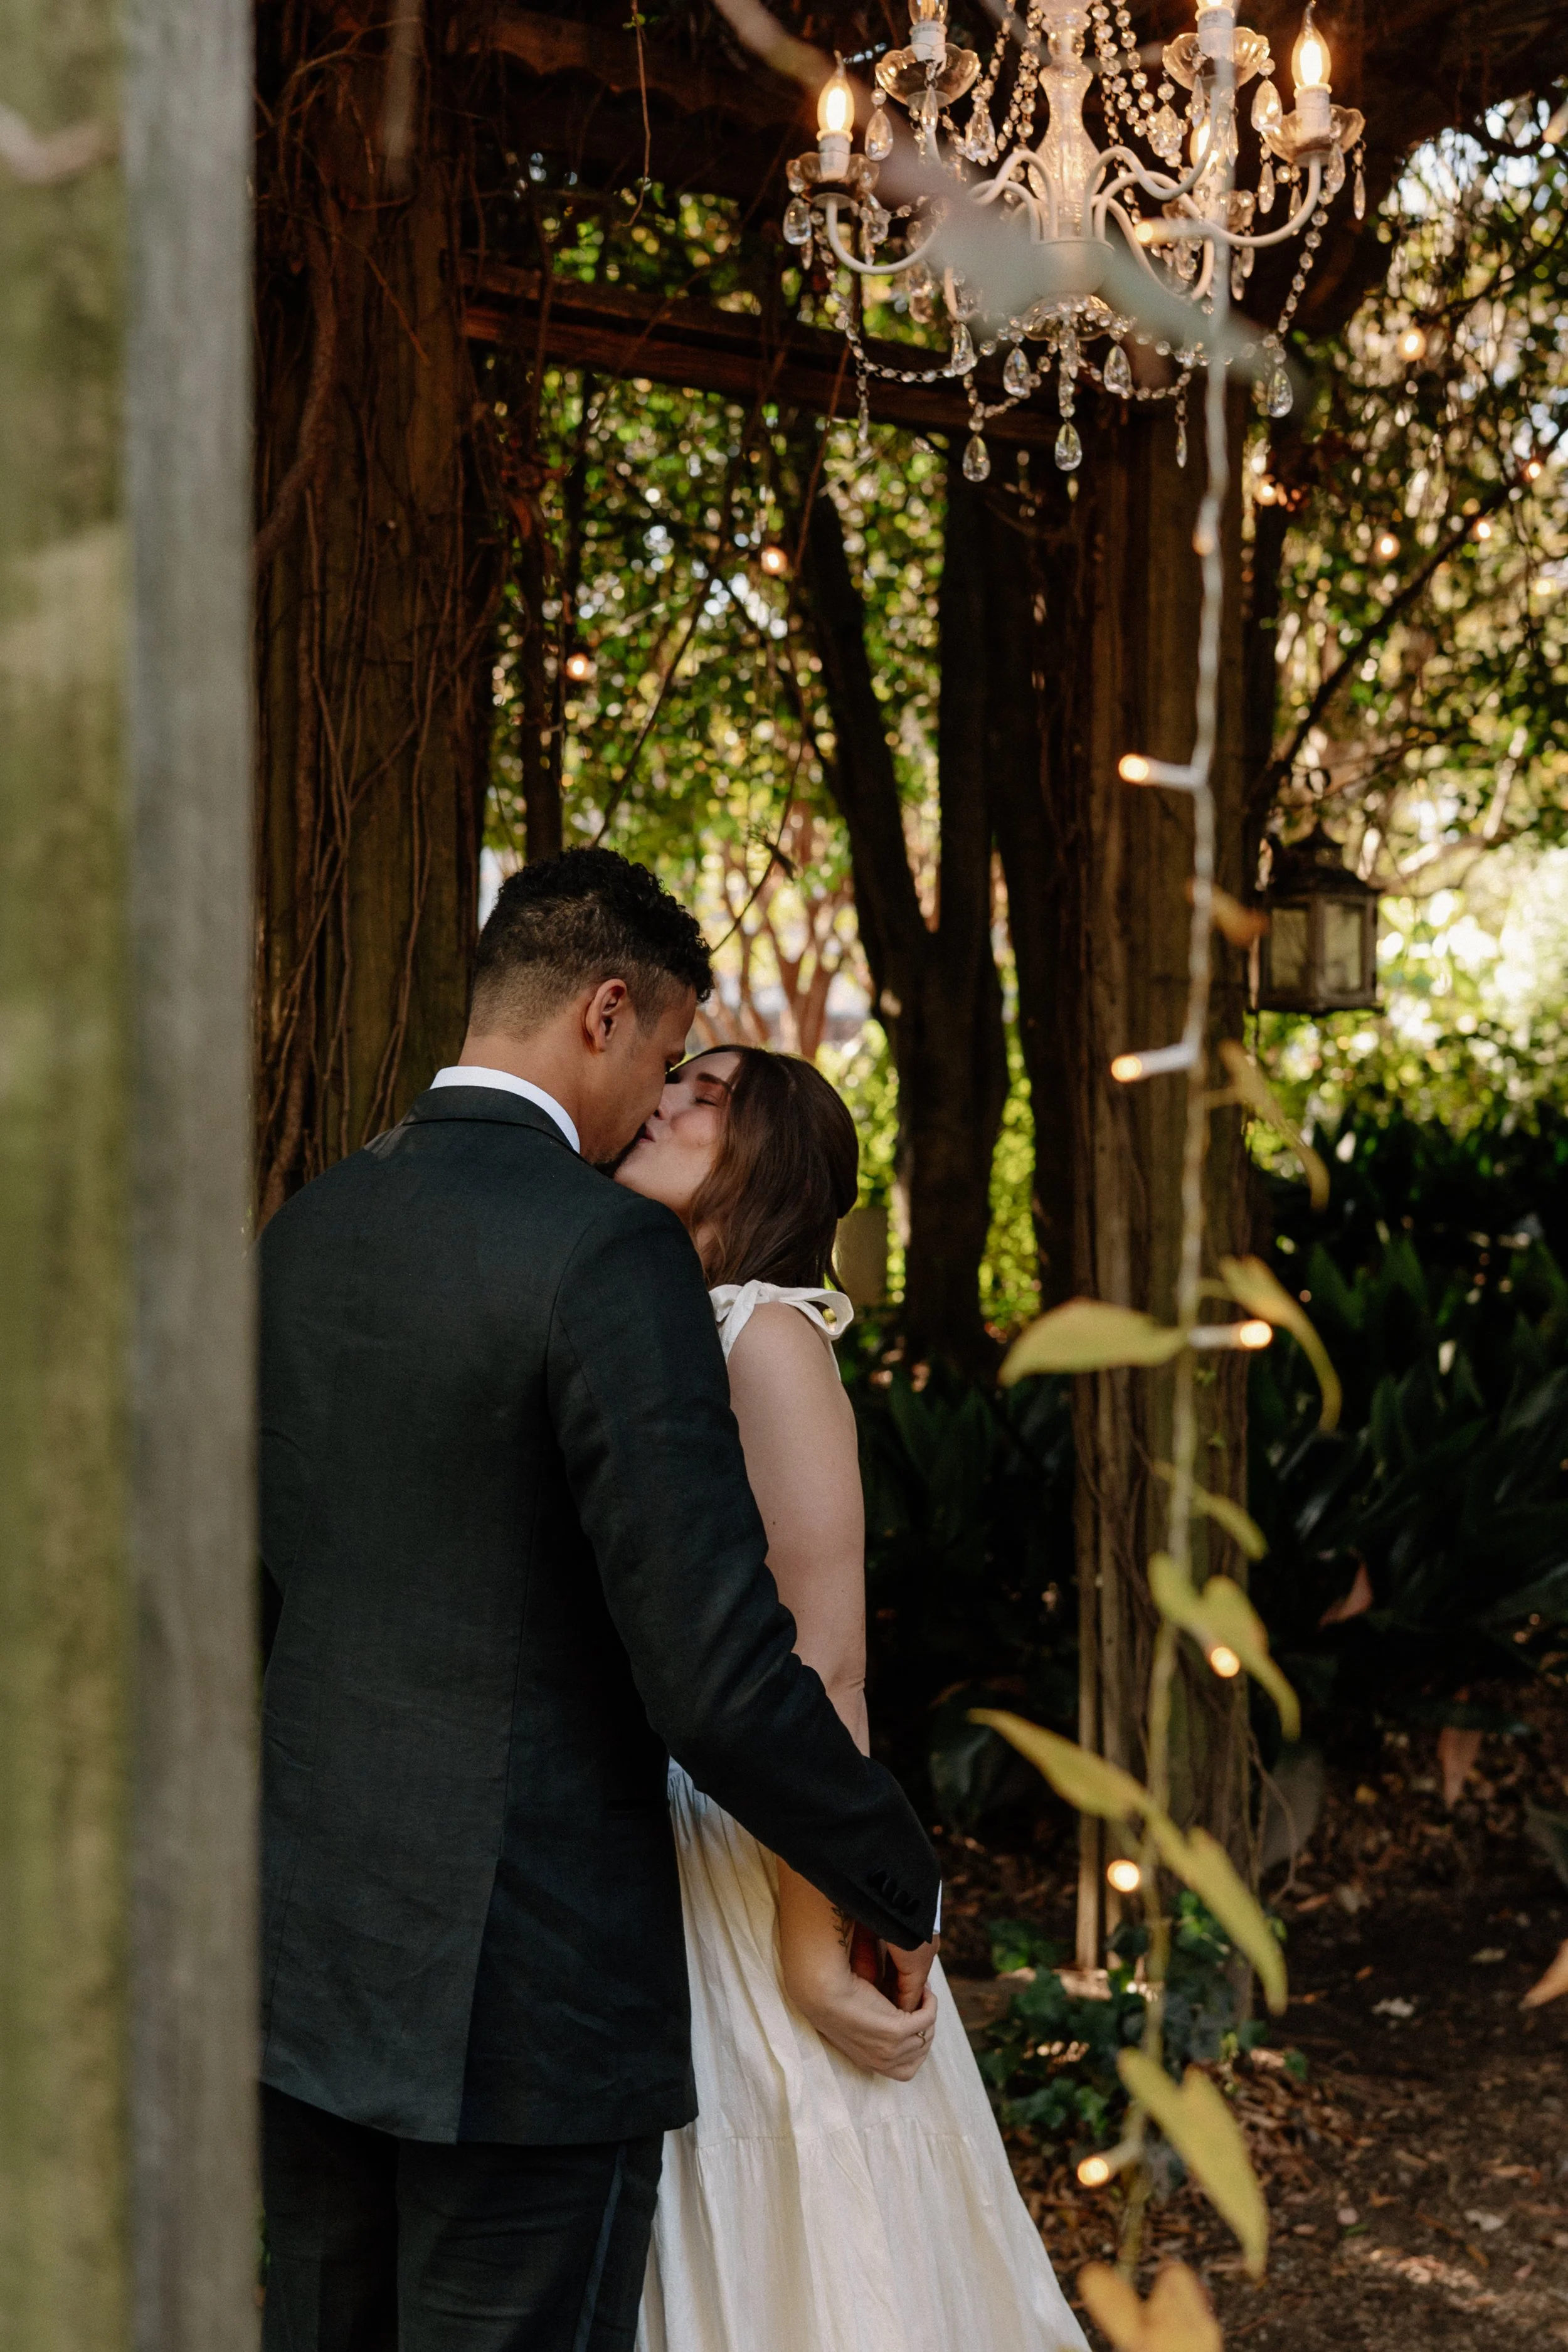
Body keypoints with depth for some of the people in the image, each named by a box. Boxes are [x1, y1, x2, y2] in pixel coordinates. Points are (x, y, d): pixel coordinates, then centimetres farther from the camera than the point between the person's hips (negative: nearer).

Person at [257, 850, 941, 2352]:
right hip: (524, 2000, -7)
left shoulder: (301, 1233, 5)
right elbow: (719, 1676, -20)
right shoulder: (608, 1247, -18)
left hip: (303, 1960, 8)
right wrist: (902, 1896, -5)